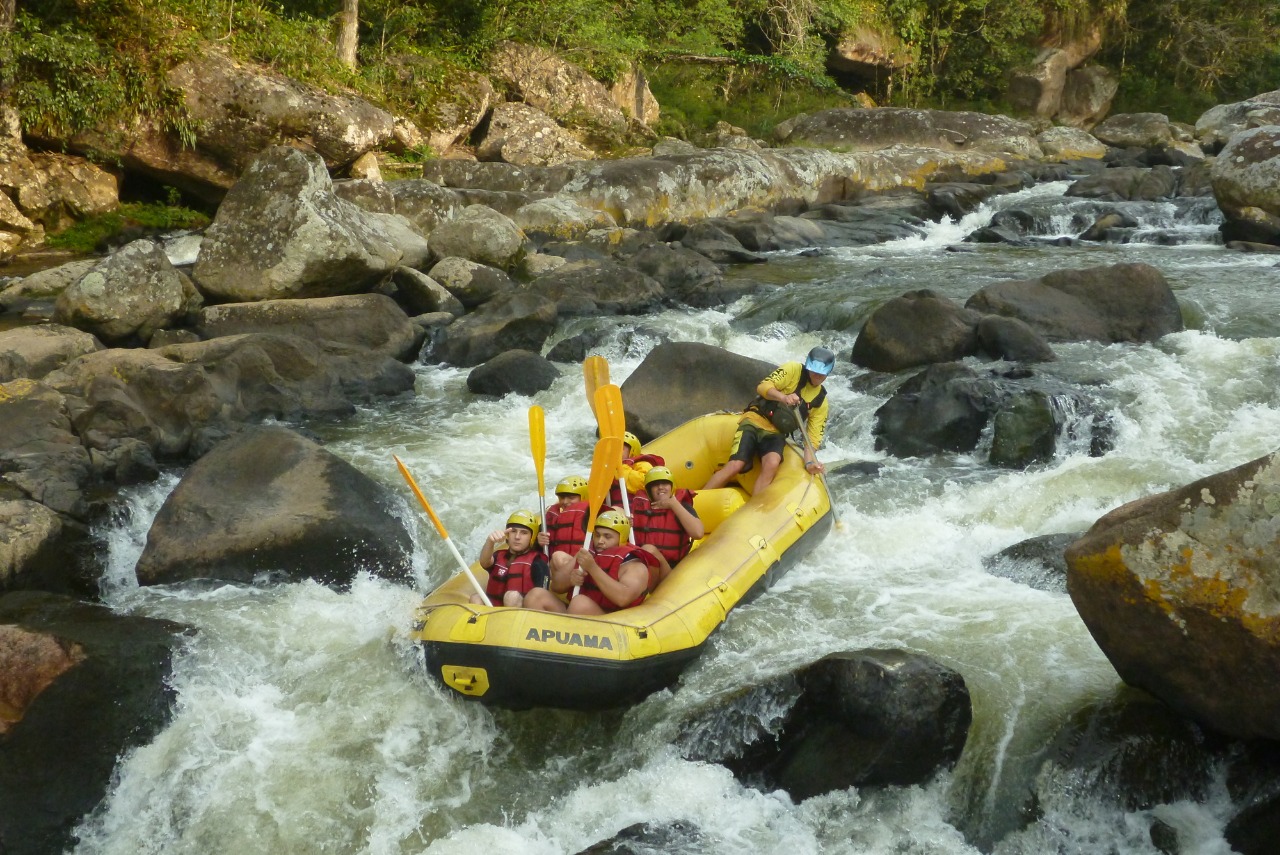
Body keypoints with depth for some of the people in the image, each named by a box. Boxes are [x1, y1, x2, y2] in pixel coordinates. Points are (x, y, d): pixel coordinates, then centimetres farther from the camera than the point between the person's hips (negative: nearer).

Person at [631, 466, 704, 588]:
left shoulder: (681, 507, 5)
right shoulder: (638, 504, 13)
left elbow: (698, 533, -15)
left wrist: (674, 505, -9)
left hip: (670, 569, -2)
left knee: (648, 550, -33)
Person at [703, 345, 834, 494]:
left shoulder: (821, 402, 9)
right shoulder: (794, 370, -4)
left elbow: (813, 436, 5)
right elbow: (763, 387, -15)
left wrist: (809, 461, -14)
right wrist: (783, 397, -35)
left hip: (776, 434, 4)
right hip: (755, 421, -4)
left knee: (772, 465, -31)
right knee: (735, 467, -22)